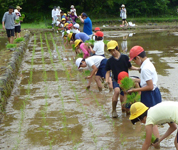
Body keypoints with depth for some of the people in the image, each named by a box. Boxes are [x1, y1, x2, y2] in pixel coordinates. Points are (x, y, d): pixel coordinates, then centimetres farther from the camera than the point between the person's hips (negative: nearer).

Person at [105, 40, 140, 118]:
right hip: (116, 80, -1)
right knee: (117, 91, -32)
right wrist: (107, 80, -11)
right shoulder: (110, 61, 0)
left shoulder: (125, 57, -2)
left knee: (123, 97, 4)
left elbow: (130, 67, 9)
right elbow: (108, 71, 5)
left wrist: (137, 68, -8)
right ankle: (114, 110, -18)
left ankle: (123, 109, 39)